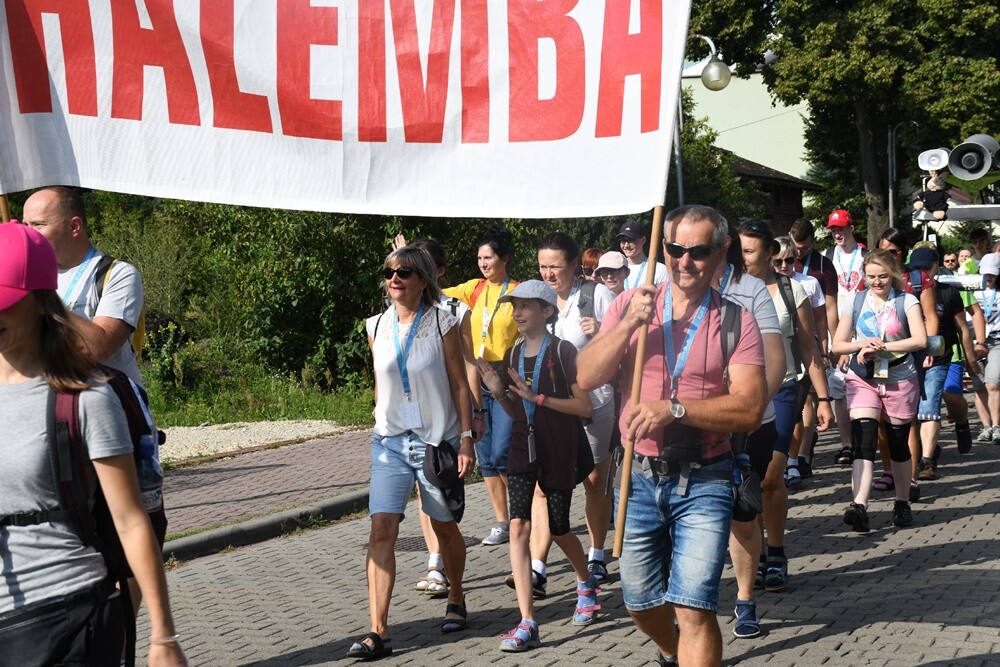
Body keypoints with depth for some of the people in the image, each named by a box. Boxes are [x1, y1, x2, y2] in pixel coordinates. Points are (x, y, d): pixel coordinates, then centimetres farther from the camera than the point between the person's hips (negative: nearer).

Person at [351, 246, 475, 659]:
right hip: (390, 441, 2)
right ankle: (378, 632, -12)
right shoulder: (376, 328, 4)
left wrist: (466, 438, -8)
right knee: (381, 530, -10)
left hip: (438, 439, -2)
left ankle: (456, 600, 38)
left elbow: (459, 383, -4)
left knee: (444, 527, 11)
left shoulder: (441, 323, -5)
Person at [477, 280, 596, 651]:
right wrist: (498, 393, -4)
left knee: (559, 529, 11)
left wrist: (538, 397, -20)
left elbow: (585, 406, -13)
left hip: (559, 451, -4)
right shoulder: (513, 355, 7)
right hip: (523, 447, 4)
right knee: (519, 526, -12)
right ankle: (527, 624, -13)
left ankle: (586, 584, 45)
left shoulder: (562, 352, -9)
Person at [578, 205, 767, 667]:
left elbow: (749, 408, -14)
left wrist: (674, 409, -23)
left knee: (694, 608, -13)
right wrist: (629, 324, -17)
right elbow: (586, 377, -5)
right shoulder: (629, 305, 3)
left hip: (703, 481, -3)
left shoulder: (736, 322, -5)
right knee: (641, 603, 19)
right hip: (640, 477, 4)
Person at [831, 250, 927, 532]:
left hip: (900, 380, -1)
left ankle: (902, 503, 26)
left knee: (898, 443, 10)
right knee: (864, 440, -15)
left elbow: (920, 340, -15)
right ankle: (859, 505, -27)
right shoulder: (855, 302, 5)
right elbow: (838, 345, 5)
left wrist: (881, 347, -20)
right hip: (863, 380, 1)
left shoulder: (906, 301, -2)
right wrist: (863, 344, -15)